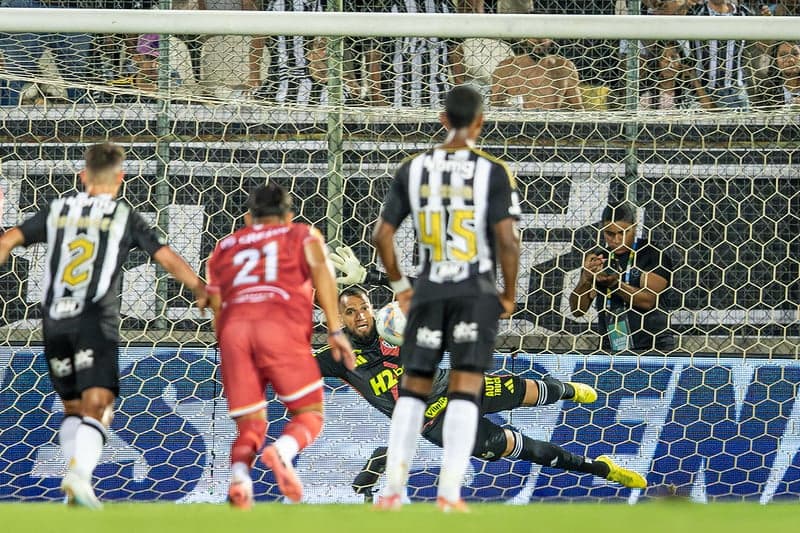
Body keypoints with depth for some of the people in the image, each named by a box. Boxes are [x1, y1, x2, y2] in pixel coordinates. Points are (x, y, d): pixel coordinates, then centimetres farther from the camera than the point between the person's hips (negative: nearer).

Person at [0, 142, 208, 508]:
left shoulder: (58, 211, 15)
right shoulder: (124, 217, 6)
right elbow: (168, 259, 5)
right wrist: (201, 290, 19)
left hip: (54, 323, 4)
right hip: (95, 321, -4)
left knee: (73, 407, 16)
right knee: (97, 407, -8)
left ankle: (74, 486, 2)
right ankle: (79, 472, -32)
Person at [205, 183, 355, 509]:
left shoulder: (223, 248, 31)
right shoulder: (302, 235, 24)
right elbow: (320, 272, 5)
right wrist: (335, 330, -2)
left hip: (234, 328, 3)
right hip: (281, 324, -3)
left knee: (250, 425, 9)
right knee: (309, 413, 7)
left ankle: (239, 474, -24)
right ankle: (283, 452, -27)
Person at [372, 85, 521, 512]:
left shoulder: (413, 169, 4)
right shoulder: (492, 172, -6)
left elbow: (382, 235, 4)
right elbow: (506, 240, -12)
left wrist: (398, 284, 17)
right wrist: (509, 294, 1)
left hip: (428, 292, 3)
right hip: (476, 293, -3)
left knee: (413, 389, 12)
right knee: (464, 391, -3)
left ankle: (393, 490, 9)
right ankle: (449, 493, -11)